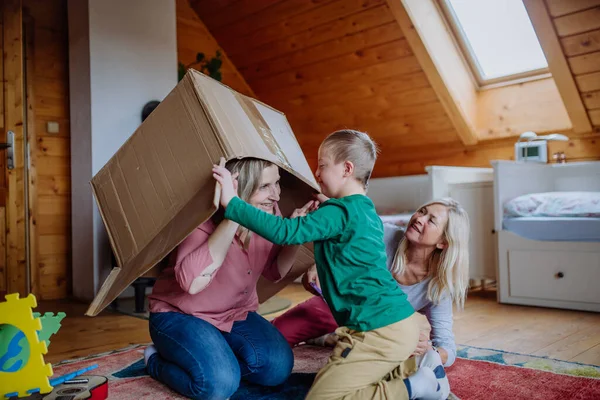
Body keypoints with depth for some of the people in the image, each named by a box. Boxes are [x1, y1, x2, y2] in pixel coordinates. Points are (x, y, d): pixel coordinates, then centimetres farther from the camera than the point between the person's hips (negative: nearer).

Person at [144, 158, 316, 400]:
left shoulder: (269, 214, -8)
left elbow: (274, 272, 4)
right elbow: (191, 282, -42)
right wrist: (232, 217, -45)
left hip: (236, 315, 6)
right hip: (180, 315, -5)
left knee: (278, 368, -16)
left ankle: (216, 355, 9)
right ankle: (158, 361, 2)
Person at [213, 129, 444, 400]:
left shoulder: (340, 211, -14)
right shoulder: (366, 209, 14)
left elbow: (286, 232, -24)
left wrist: (232, 203, -21)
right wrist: (318, 214, 22)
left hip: (378, 330, -10)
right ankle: (421, 363, 13)